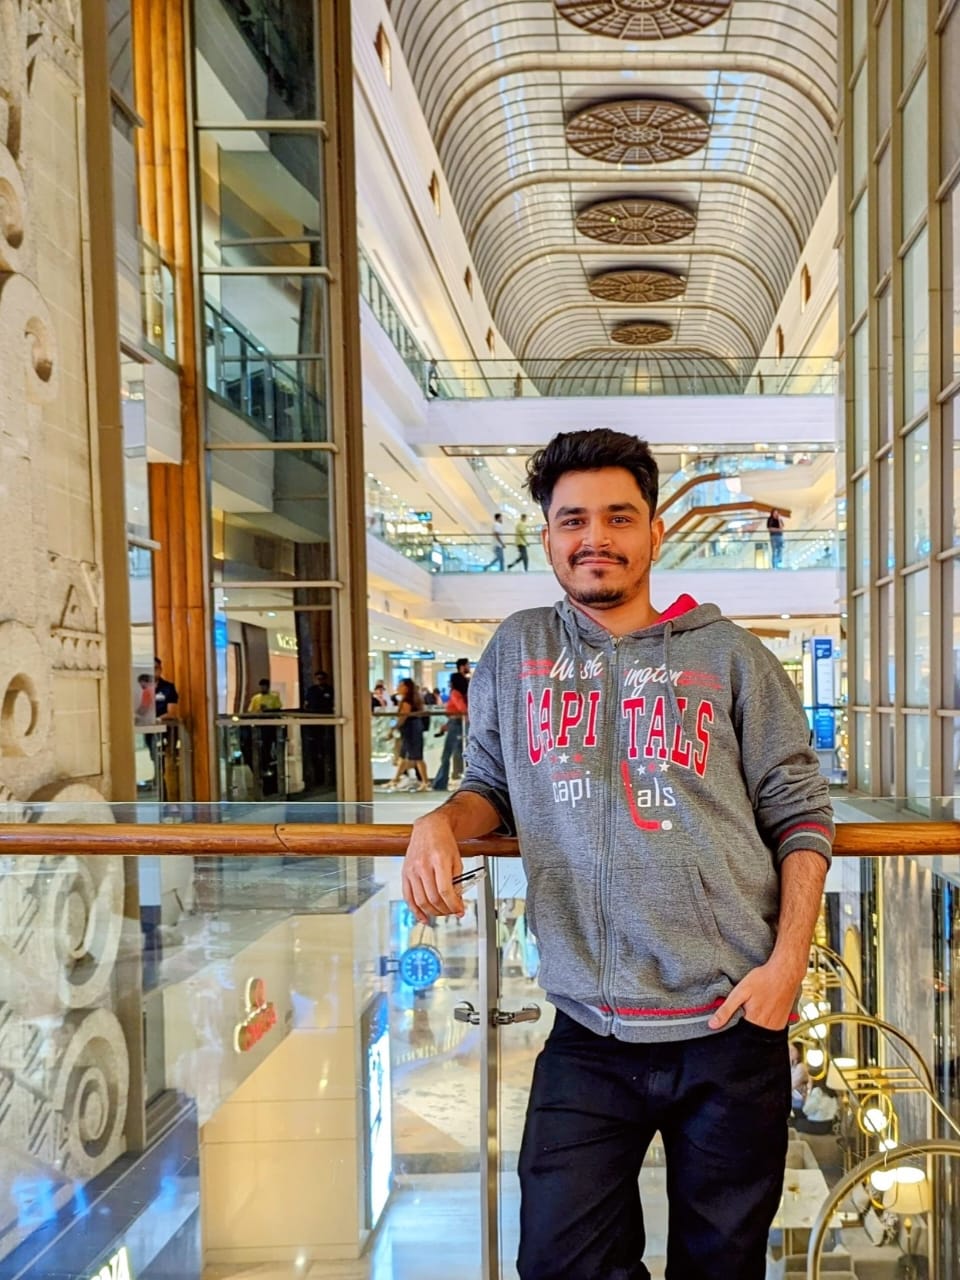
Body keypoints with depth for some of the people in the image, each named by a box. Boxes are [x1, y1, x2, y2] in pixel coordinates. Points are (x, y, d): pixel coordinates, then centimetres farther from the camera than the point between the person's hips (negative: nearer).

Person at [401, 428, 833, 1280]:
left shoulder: (730, 658, 1)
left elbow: (801, 816, 3)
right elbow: (492, 786, 14)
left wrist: (788, 962, -7)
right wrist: (442, 822, -8)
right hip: (588, 1037, 1)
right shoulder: (515, 653, 6)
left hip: (732, 1029, 0)